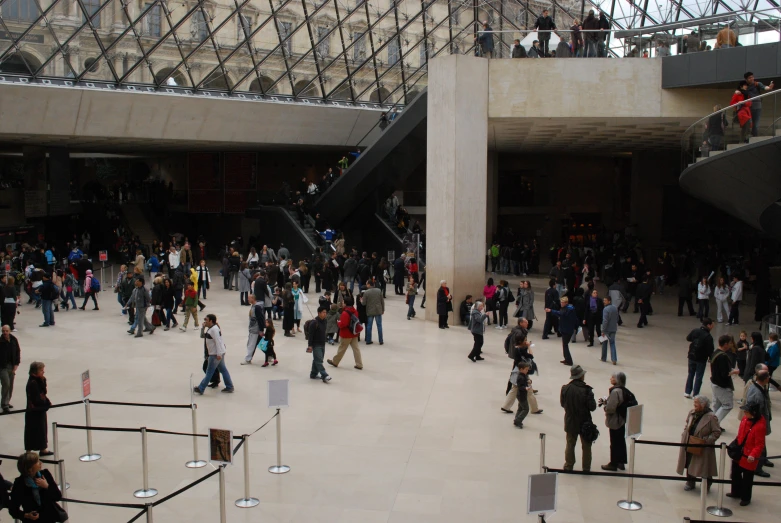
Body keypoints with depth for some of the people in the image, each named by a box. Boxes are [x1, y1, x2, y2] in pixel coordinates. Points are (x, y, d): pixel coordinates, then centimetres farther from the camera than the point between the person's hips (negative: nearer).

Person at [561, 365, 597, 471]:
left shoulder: (565, 389, -11)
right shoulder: (586, 390, -22)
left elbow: (562, 403, 1)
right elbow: (592, 407, -18)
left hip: (570, 422, 3)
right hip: (584, 422, -3)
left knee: (570, 444, 19)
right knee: (586, 446, 14)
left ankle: (569, 465, 28)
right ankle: (586, 468, 21)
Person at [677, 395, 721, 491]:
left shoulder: (711, 417, -19)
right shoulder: (692, 413, 1)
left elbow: (717, 432, -14)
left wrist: (706, 440, -20)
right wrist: (684, 434, 5)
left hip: (702, 448, -6)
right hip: (689, 445, 6)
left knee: (703, 468, 6)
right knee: (689, 464, 16)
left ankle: (707, 484, 28)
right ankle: (690, 482, 33)